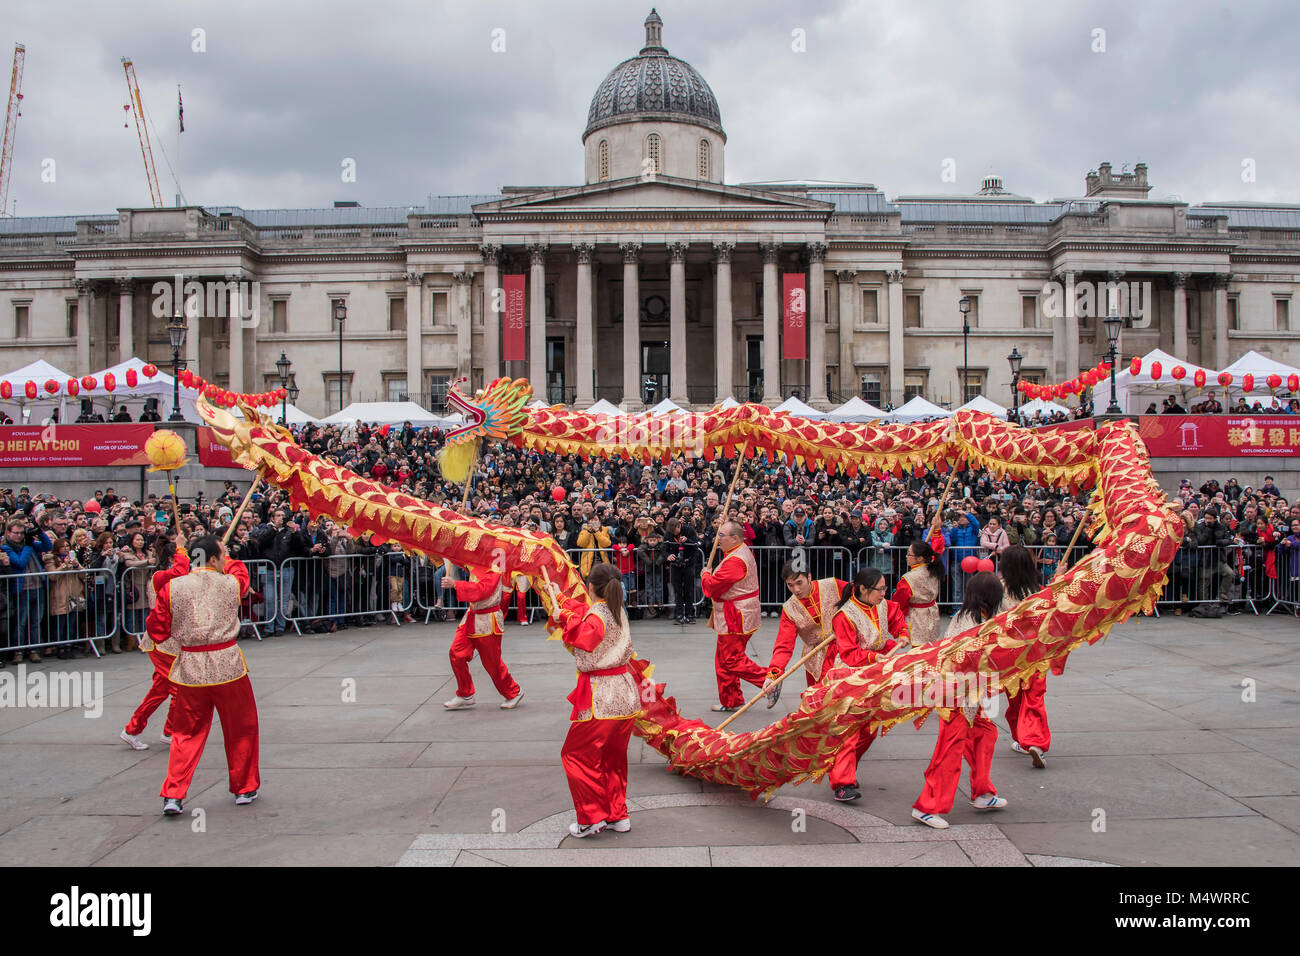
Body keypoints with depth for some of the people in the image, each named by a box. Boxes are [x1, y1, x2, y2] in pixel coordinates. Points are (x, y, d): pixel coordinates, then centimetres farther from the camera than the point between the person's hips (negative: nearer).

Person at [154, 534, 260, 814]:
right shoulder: (232, 583, -3)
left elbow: (157, 631, 2)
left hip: (189, 668, 1)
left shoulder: (172, 588, -3)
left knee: (187, 733, 14)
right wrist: (227, 556, 37)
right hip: (227, 664, -1)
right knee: (241, 728, 15)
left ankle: (173, 795, 7)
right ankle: (244, 789, 26)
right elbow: (241, 572, 23)